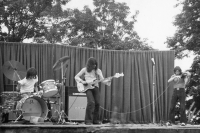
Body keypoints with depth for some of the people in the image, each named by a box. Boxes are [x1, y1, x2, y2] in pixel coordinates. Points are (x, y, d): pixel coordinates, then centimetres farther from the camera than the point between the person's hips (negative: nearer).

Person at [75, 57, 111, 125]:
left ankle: (95, 120, 11)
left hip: (95, 87, 3)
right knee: (91, 102, -21)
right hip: (87, 88, -3)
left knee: (97, 103, -6)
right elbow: (76, 77, 10)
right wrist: (82, 81, -7)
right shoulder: (85, 70, 5)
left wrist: (108, 81, -20)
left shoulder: (98, 70, 9)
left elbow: (102, 80, 1)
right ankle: (88, 120, -14)